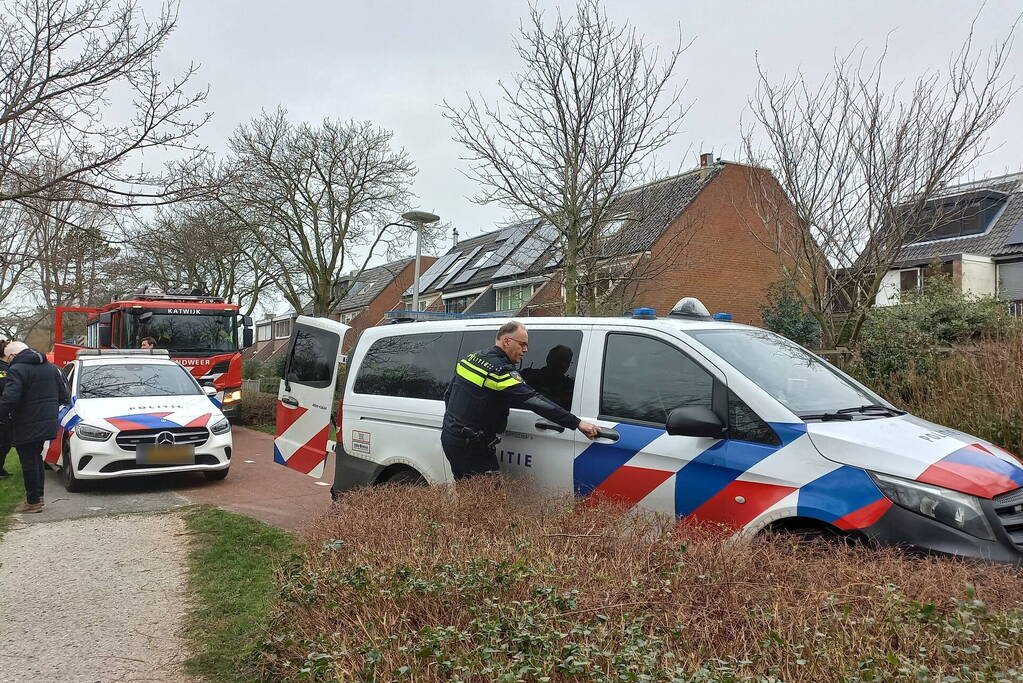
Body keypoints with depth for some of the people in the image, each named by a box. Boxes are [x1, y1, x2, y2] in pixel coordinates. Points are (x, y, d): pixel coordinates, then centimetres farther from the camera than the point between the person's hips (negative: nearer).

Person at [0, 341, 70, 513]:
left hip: (26, 428, -8)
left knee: (28, 463, 2)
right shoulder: (51, 367, 11)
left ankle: (33, 502, 8)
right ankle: (38, 496, 27)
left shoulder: (17, 370, -14)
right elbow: (64, 395, 13)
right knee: (36, 458, 21)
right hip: (47, 425, 8)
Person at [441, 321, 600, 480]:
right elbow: (535, 401, -28)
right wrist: (578, 423, -29)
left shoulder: (472, 357, 8)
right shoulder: (500, 370, -20)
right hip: (471, 447, -9)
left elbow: (448, 395, 19)